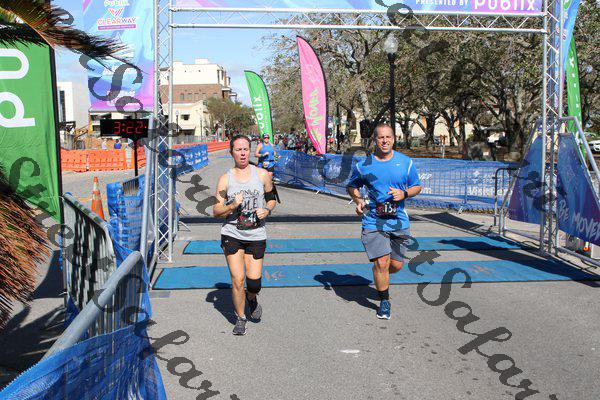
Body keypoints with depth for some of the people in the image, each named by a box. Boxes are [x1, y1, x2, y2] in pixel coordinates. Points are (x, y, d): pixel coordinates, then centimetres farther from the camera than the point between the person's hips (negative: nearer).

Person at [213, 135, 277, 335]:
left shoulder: (262, 175, 2)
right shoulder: (225, 179, 0)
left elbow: (271, 199, 15)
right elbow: (216, 211, 1)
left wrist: (267, 210, -7)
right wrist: (232, 206, -17)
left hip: (256, 234, 1)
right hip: (232, 234, -1)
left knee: (254, 281, -1)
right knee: (237, 279, -6)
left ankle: (251, 299, 36)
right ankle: (240, 318, 17)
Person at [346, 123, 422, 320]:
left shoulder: (406, 162, 1)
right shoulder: (363, 166, -2)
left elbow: (417, 186, 11)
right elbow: (351, 186, 14)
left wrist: (404, 194, -10)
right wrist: (357, 200, -5)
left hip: (399, 221, 2)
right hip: (373, 221, -2)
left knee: (396, 265, 8)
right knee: (381, 263, -11)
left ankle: (381, 277, 44)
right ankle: (384, 301, 12)